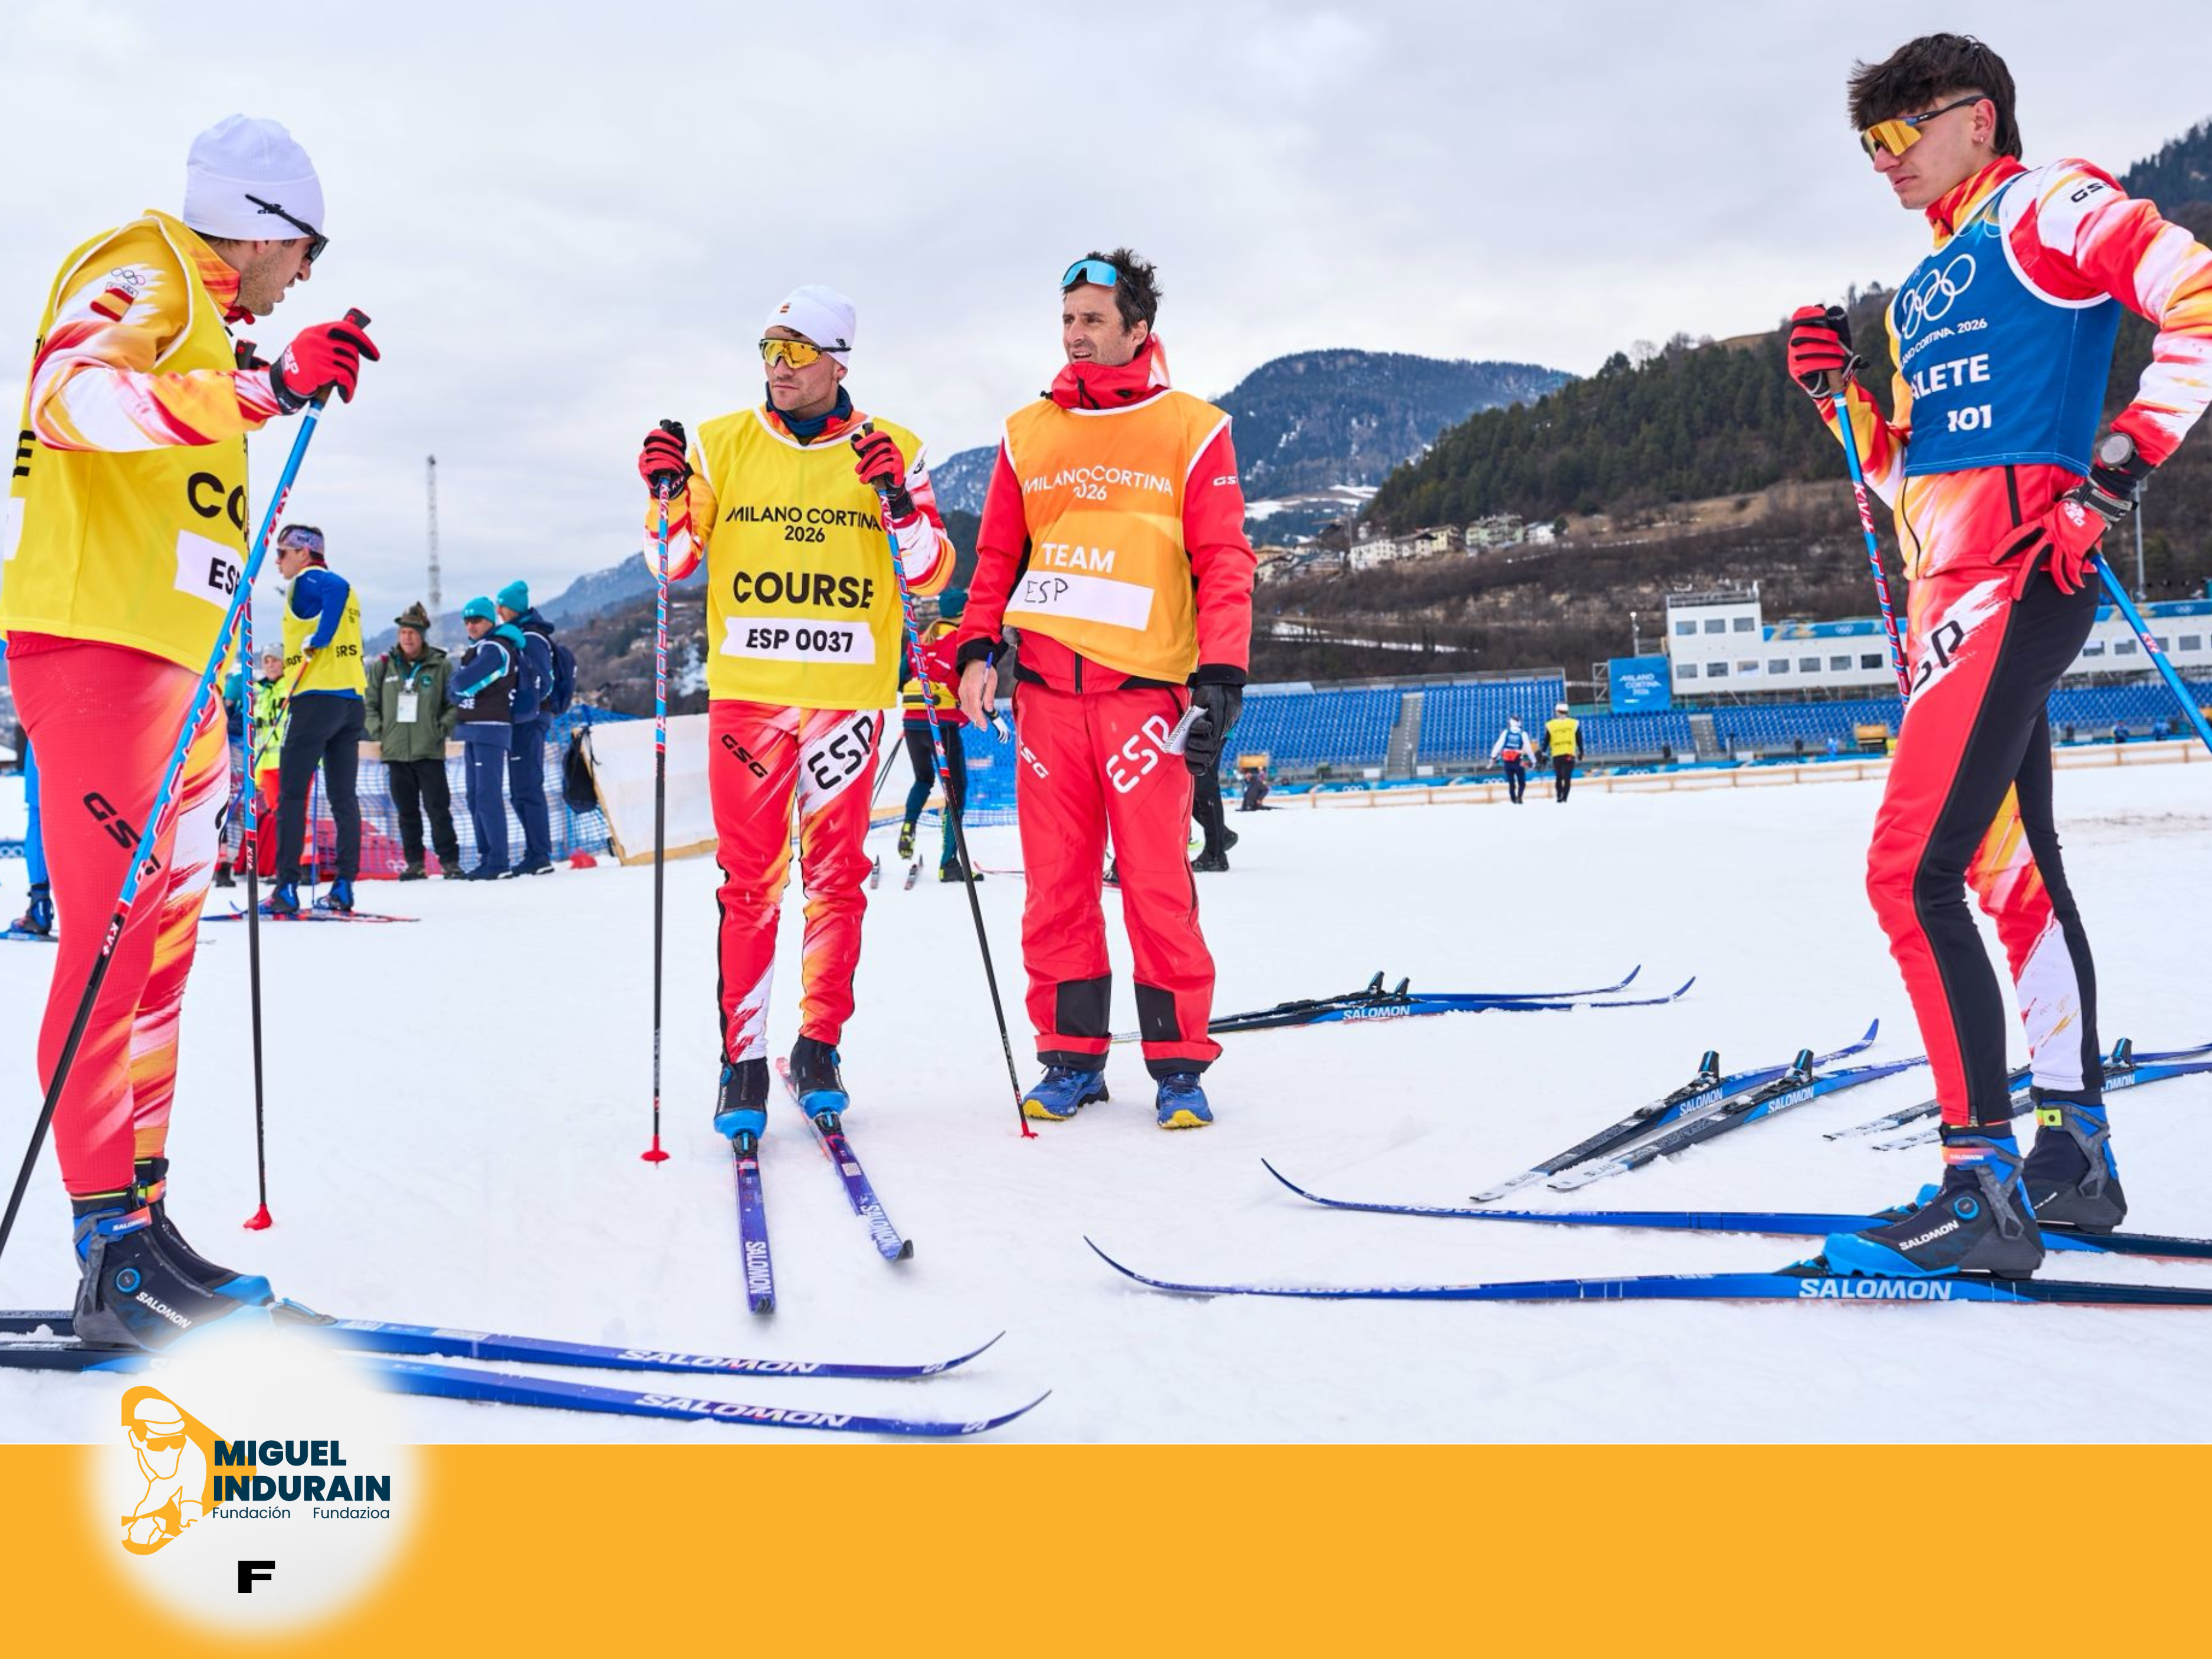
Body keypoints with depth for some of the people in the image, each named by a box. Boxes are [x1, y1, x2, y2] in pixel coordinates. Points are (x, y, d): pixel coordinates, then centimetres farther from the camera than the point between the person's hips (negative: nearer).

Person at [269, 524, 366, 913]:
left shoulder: (306, 582, -5)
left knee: (291, 795, -4)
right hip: (353, 699, 8)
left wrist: (318, 638, -21)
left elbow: (336, 587, -26)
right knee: (343, 797, 8)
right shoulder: (343, 590, 21)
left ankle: (287, 889, -8)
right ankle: (344, 888, 6)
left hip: (316, 698, -8)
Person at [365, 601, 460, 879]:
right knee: (407, 811, 9)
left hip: (429, 751, -3)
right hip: (395, 751, 3)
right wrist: (378, 734, 3)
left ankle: (450, 861, 2)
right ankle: (414, 863, 15)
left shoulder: (441, 665, 0)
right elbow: (370, 702, 13)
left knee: (438, 808, -4)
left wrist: (443, 729, -7)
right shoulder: (383, 665, 6)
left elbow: (455, 704, 4)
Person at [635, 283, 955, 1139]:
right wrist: (667, 492, -7)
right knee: (750, 877, -1)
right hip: (746, 689, 0)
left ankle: (820, 1046, 15)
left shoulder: (890, 450, 5)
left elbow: (930, 576, 0)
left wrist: (898, 501, -15)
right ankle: (742, 1058, 4)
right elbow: (674, 561, 10)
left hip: (849, 692, 0)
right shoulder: (723, 443, 7)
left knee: (835, 876, 4)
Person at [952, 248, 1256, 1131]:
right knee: (1056, 878, 4)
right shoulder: (1028, 433, 14)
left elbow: (1224, 562, 1)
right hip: (1047, 684, 3)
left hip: (1145, 686, -3)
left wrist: (1221, 678, -9)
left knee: (1157, 879, -5)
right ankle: (1069, 1055, 14)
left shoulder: (1191, 431, 4)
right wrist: (976, 648, 2)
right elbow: (997, 555, 17)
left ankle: (1178, 1063, 5)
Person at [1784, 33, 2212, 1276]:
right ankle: (2077, 1158, 23)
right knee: (2013, 870, 13)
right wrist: (1842, 394, 8)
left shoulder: (2049, 205, 0)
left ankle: (1984, 1187, -16)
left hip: (2016, 572, -10)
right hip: (1955, 589, 10)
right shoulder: (1928, 289, 25)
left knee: (1910, 872, -18)